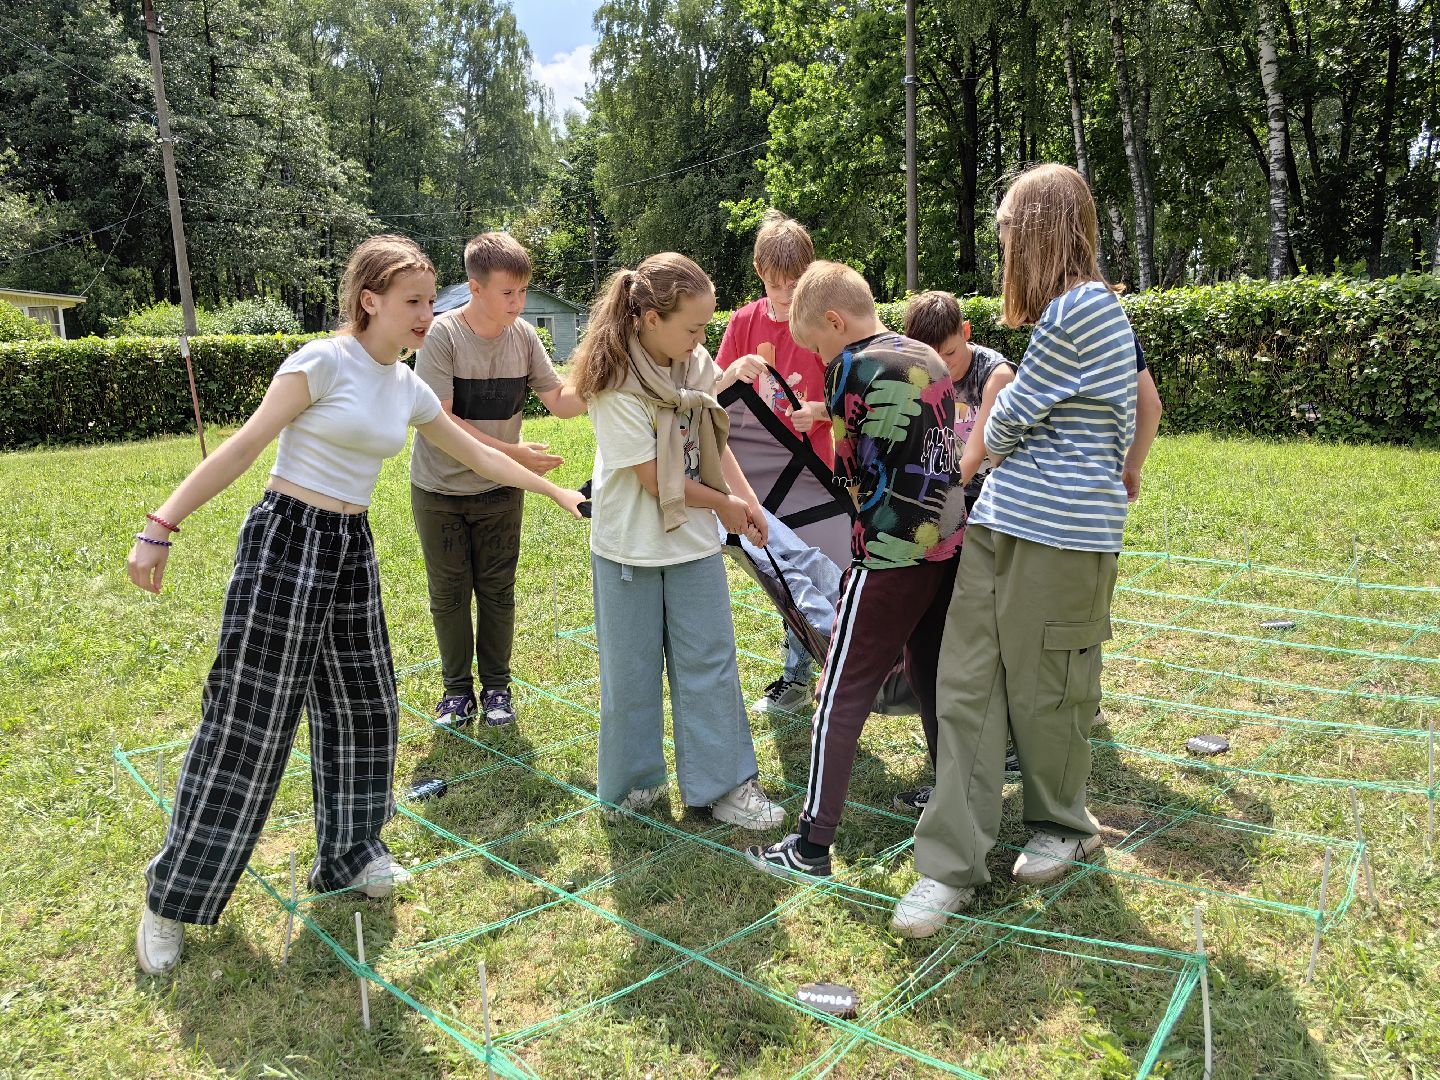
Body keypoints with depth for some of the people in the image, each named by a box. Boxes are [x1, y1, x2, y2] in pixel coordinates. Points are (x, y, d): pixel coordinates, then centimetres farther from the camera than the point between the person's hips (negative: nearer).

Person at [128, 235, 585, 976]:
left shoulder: (407, 388, 9)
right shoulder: (324, 361, -12)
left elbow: (476, 455, 20)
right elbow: (243, 447, -14)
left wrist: (556, 492, 25)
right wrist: (162, 526, -18)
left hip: (352, 549, 7)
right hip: (286, 541, -7)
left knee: (361, 708, 12)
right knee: (247, 720, -2)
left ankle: (349, 853, 32)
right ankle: (173, 900, 14)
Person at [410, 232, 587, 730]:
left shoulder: (523, 336, -5)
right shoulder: (441, 335, -17)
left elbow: (560, 401, -2)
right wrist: (512, 453, -25)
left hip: (499, 490, 3)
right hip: (440, 489, -2)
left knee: (497, 591, 9)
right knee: (449, 593, 8)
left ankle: (496, 687, 25)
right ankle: (458, 688, 25)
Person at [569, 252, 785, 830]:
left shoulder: (694, 364, -1)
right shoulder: (615, 385, -20)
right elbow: (654, 478, -19)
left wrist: (745, 496, -3)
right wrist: (724, 506, -8)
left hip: (694, 540, 5)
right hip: (631, 546, -5)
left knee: (710, 662, 8)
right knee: (631, 671, 9)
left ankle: (721, 783, 19)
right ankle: (633, 783, 28)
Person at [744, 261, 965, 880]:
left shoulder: (855, 367, -11)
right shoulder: (930, 359, 12)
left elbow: (848, 472, -2)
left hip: (889, 557, -8)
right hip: (947, 545, 8)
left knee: (841, 697, 0)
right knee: (934, 680, 21)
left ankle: (812, 846, 5)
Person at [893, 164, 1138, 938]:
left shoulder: (1082, 308, -14)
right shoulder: (1078, 309, 18)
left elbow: (1012, 416, -9)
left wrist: (989, 446, 10)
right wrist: (1000, 452, 7)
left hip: (1057, 533, -9)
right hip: (1001, 521, 9)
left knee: (1042, 691, 8)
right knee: (966, 686, 3)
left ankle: (1063, 826, 34)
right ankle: (952, 864, 9)